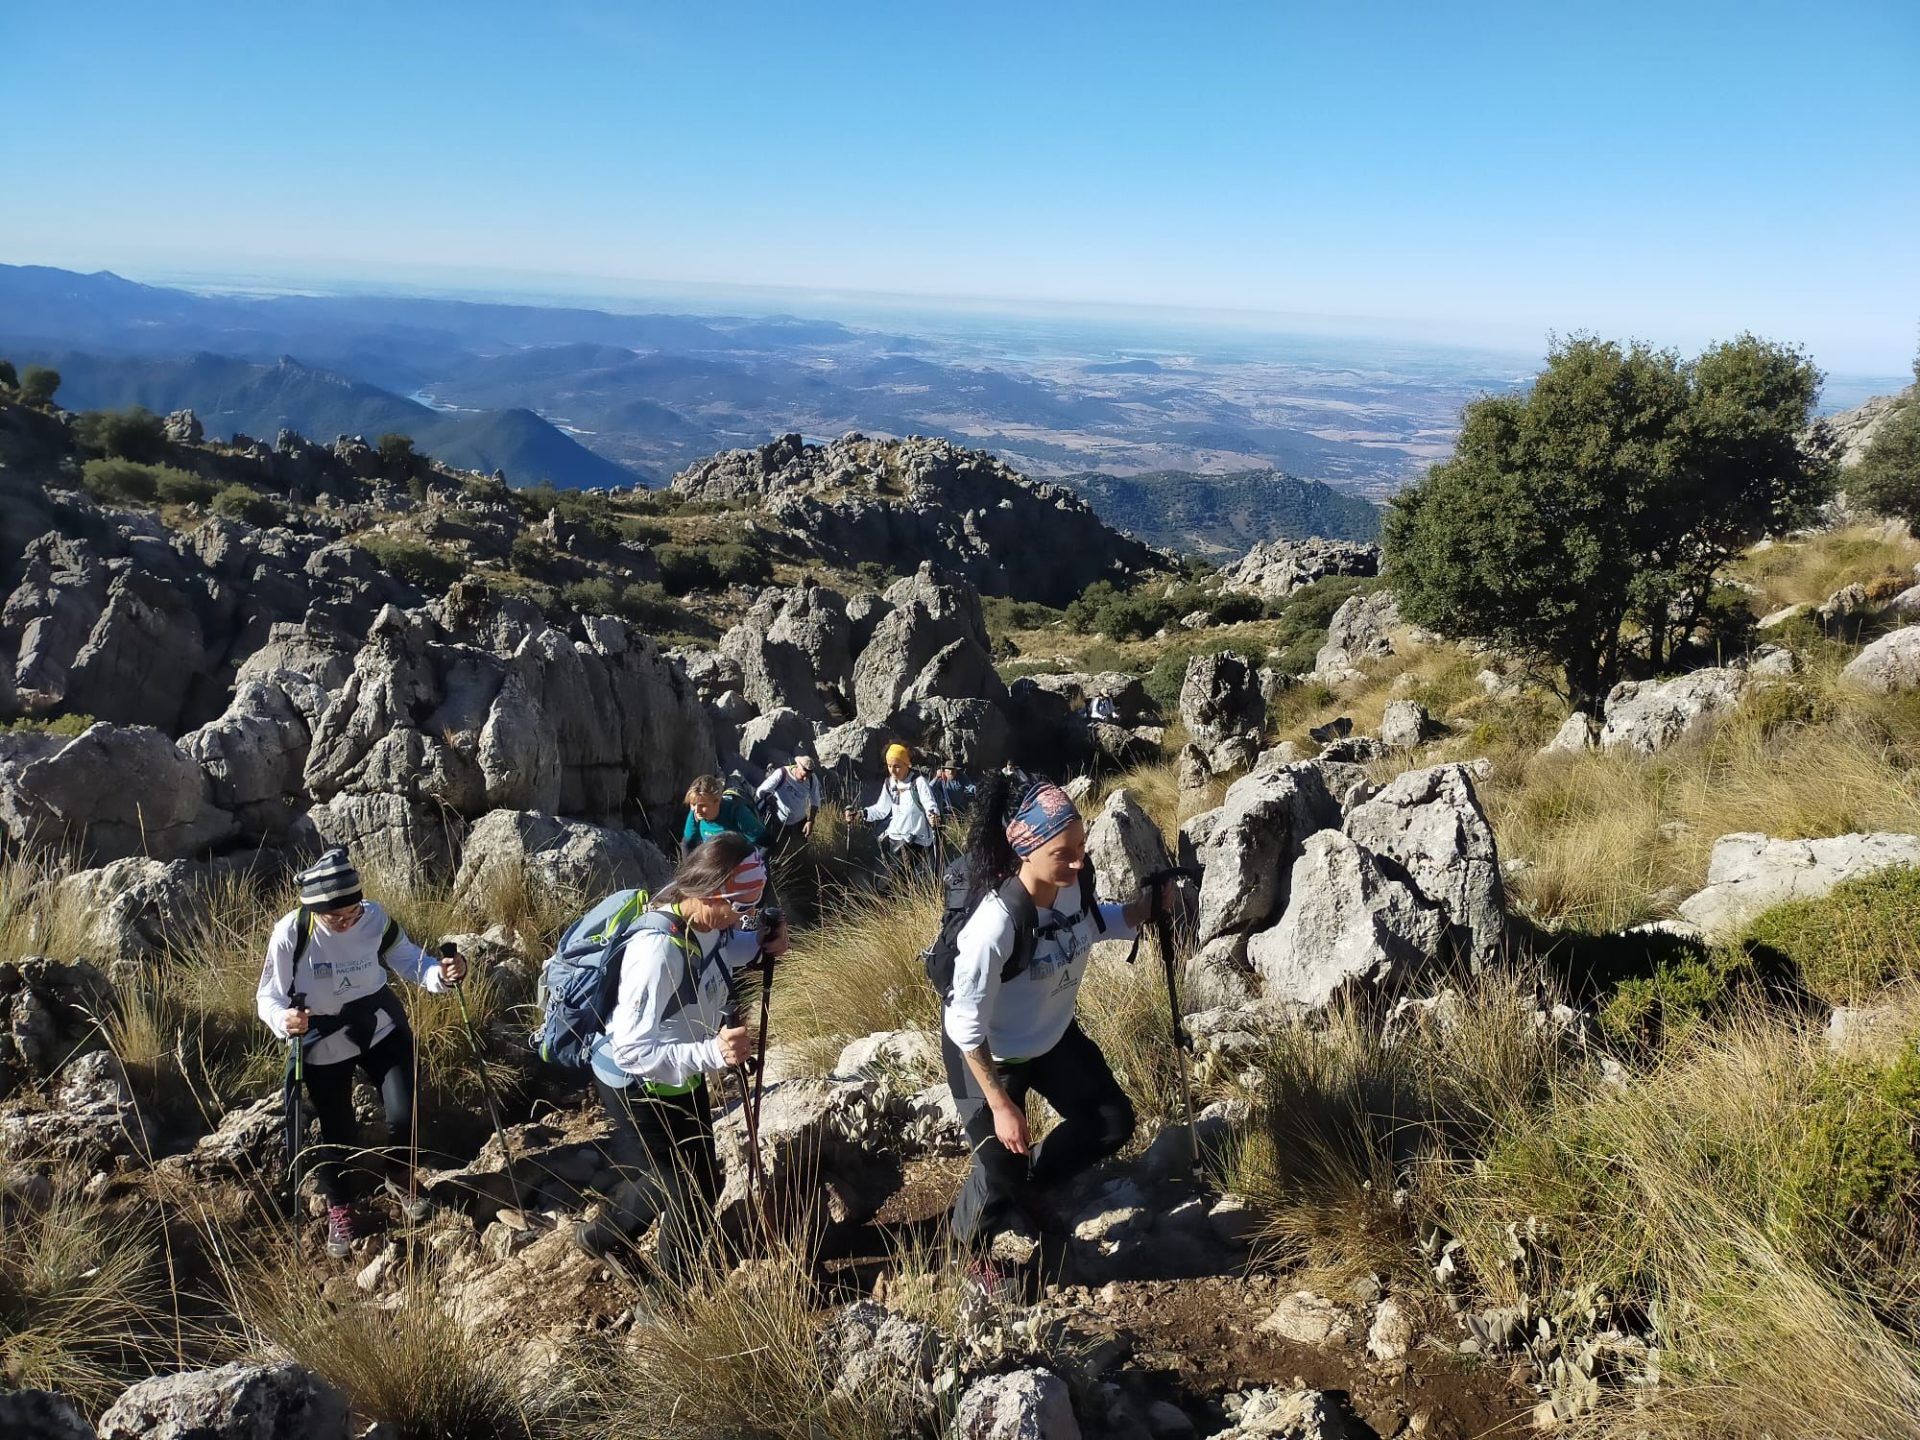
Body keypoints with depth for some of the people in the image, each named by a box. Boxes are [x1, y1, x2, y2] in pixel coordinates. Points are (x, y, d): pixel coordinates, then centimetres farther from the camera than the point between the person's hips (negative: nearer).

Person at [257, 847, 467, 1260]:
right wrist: (284, 1019, -39)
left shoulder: (374, 917, -19)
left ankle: (400, 1180, 32)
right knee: (335, 1132, 10)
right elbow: (268, 997, -16)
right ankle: (340, 1210, 37)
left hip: (382, 1028, 2)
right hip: (324, 1045, -1)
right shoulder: (290, 934, -25)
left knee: (404, 1114, -1)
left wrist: (441, 974, -27)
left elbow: (407, 960, -6)